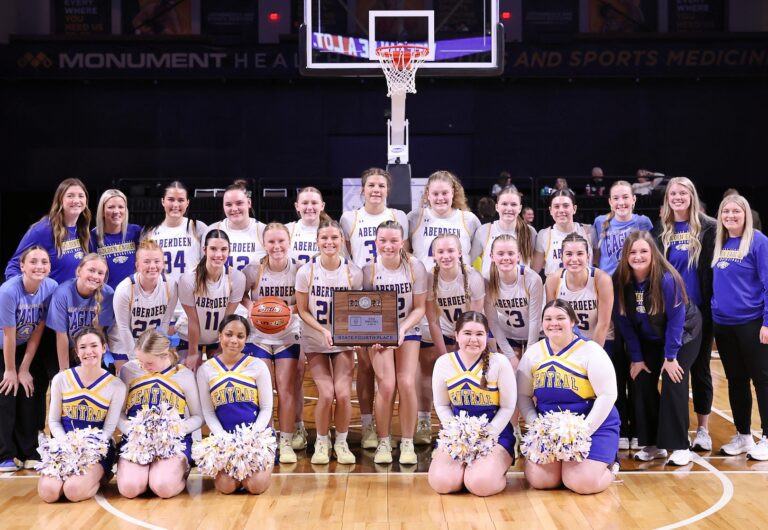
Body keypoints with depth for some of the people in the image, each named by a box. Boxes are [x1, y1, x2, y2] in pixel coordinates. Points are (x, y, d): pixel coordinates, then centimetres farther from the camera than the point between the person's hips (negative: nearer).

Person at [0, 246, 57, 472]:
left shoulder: (51, 288, -19)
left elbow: (38, 330, -11)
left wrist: (25, 369, -7)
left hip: (31, 348, 4)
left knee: (32, 395, 1)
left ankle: (29, 453, 13)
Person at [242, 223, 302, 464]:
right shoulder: (253, 270, -10)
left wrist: (292, 309, -21)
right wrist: (251, 306, -19)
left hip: (289, 337, 0)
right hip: (258, 337, 0)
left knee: (286, 388, -4)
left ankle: (286, 442, 6)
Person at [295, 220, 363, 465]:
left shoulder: (353, 272, -8)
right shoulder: (306, 272, -11)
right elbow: (303, 311, -5)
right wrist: (323, 330, -19)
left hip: (344, 341, 1)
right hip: (315, 341, -1)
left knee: (343, 394, -14)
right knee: (326, 394, -15)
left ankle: (341, 442, 11)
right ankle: (321, 442, 11)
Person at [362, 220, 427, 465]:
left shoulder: (415, 267, -10)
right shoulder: (369, 270, -11)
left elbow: (419, 308, -5)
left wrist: (402, 328, -20)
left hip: (408, 331, 1)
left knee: (407, 384, -13)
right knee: (386, 386, -14)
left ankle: (407, 443, 2)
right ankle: (383, 442, 4)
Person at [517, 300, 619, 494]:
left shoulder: (590, 351, -11)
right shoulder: (532, 353, 3)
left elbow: (607, 395, -14)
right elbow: (523, 395, 9)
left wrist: (583, 431, -19)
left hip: (593, 426, -4)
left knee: (582, 483, -21)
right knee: (540, 480, -16)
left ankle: (608, 466, 13)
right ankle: (564, 462, 17)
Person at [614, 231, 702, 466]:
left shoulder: (667, 278, -30)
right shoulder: (621, 280, -19)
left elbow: (676, 319, -23)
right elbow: (624, 321, -9)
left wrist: (670, 356, -20)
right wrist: (636, 357, -8)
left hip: (683, 334, -4)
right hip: (648, 339, 4)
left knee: (673, 385, -12)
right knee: (643, 384, -3)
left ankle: (680, 447, -3)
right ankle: (653, 445, 8)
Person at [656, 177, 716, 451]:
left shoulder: (708, 227, -3)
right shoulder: (662, 230, 6)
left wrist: (716, 303, -10)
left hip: (700, 310, -2)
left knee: (700, 367, 7)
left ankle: (703, 429, 18)